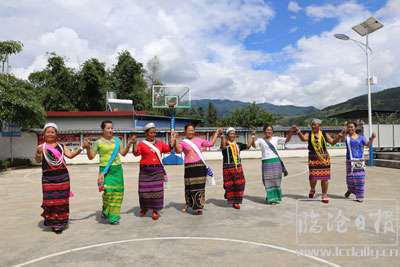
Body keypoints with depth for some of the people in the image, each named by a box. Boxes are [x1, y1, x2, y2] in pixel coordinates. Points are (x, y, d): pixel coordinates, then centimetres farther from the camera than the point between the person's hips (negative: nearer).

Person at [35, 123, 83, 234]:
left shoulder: (61, 146, 10)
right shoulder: (41, 147, 2)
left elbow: (70, 155, 4)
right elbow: (38, 160, -8)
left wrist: (81, 148, -5)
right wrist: (38, 153, -28)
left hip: (62, 177, 2)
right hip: (48, 177, -2)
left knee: (61, 200, 5)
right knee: (50, 200, -1)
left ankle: (60, 223, 17)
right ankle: (52, 222, 13)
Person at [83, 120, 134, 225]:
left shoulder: (117, 140, 9)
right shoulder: (98, 142, -1)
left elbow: (123, 153, 13)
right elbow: (91, 157, -1)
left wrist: (129, 144, 3)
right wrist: (88, 148, -17)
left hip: (117, 169, 4)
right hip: (105, 169, -4)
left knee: (117, 192, 4)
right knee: (108, 191, -16)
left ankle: (113, 216, 18)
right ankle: (105, 210, 11)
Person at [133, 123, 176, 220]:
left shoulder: (160, 143, 10)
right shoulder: (142, 144, 0)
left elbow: (168, 149, 6)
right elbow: (136, 153, -10)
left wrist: (172, 141, -2)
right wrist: (134, 144, -23)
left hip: (157, 170, 2)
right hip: (145, 170, -1)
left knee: (157, 190, -2)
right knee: (144, 190, 4)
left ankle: (155, 210, 8)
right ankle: (144, 208, 29)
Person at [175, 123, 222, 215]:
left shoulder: (199, 140, 13)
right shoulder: (183, 142, 5)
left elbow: (211, 143, 18)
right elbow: (178, 150, -14)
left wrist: (216, 133, 18)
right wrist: (175, 141, -24)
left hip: (200, 165, 2)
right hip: (190, 167, -2)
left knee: (200, 186, 2)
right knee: (191, 187, -1)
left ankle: (199, 206, 13)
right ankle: (189, 204, 20)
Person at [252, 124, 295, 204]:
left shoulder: (276, 139, 7)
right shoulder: (261, 140, 2)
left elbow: (286, 140, 2)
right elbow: (254, 145, -12)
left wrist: (290, 133, -13)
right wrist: (253, 138, -29)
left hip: (276, 161, 2)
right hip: (266, 162, -2)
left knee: (276, 180, 11)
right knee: (268, 181, 3)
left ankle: (276, 197, 23)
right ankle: (270, 198, 13)